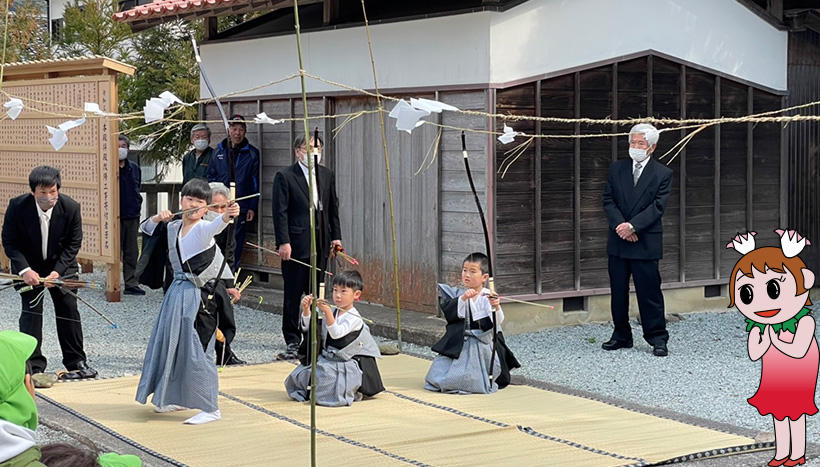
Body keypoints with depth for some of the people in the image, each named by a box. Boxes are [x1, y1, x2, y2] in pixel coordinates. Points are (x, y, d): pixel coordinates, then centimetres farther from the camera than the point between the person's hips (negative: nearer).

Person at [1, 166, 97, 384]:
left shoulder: (70, 207, -20)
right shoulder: (18, 206, -23)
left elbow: (74, 242, -9)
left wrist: (58, 270, -20)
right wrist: (24, 270, -25)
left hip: (61, 264, 1)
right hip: (28, 264, -1)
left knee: (68, 308, 0)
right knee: (31, 311, -9)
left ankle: (76, 363, 12)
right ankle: (34, 367, -4)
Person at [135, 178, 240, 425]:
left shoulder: (203, 228, -13)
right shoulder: (172, 228, 9)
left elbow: (215, 227, -36)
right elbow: (146, 228, 22)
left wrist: (226, 216, -59)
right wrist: (158, 218, 0)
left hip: (201, 295, -8)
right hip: (178, 291, 8)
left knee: (197, 349, -9)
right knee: (170, 343, 17)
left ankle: (210, 408, -2)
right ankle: (176, 397, 35)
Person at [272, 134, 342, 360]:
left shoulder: (327, 175, 13)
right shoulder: (285, 176, -4)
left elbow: (333, 208, 17)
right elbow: (280, 212, -8)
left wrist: (336, 237, 10)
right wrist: (283, 242, -14)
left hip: (321, 244, 5)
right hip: (296, 244, -5)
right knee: (293, 294, -1)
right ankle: (293, 342, 5)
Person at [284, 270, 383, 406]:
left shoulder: (354, 318, -12)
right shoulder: (332, 312, 8)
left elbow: (336, 333, -28)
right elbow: (306, 327, 7)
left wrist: (328, 313, -39)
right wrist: (306, 309, -11)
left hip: (346, 363, -6)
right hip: (325, 358, 6)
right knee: (298, 376, -9)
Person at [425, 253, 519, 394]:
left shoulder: (489, 297, -7)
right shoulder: (458, 294, 5)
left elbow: (498, 322, -16)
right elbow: (448, 312, -12)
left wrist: (496, 307, -36)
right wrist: (463, 299, -26)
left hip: (483, 344, -4)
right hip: (460, 344, 4)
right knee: (440, 370, -7)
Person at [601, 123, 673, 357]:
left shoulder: (662, 174, 0)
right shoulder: (616, 169, 9)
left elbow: (657, 206, -9)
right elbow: (608, 200, 4)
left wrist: (632, 226, -18)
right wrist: (620, 226, -12)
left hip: (646, 242, -4)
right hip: (618, 241, 4)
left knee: (649, 292, -2)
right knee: (618, 291, 9)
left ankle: (657, 338, 7)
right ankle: (621, 336, 20)